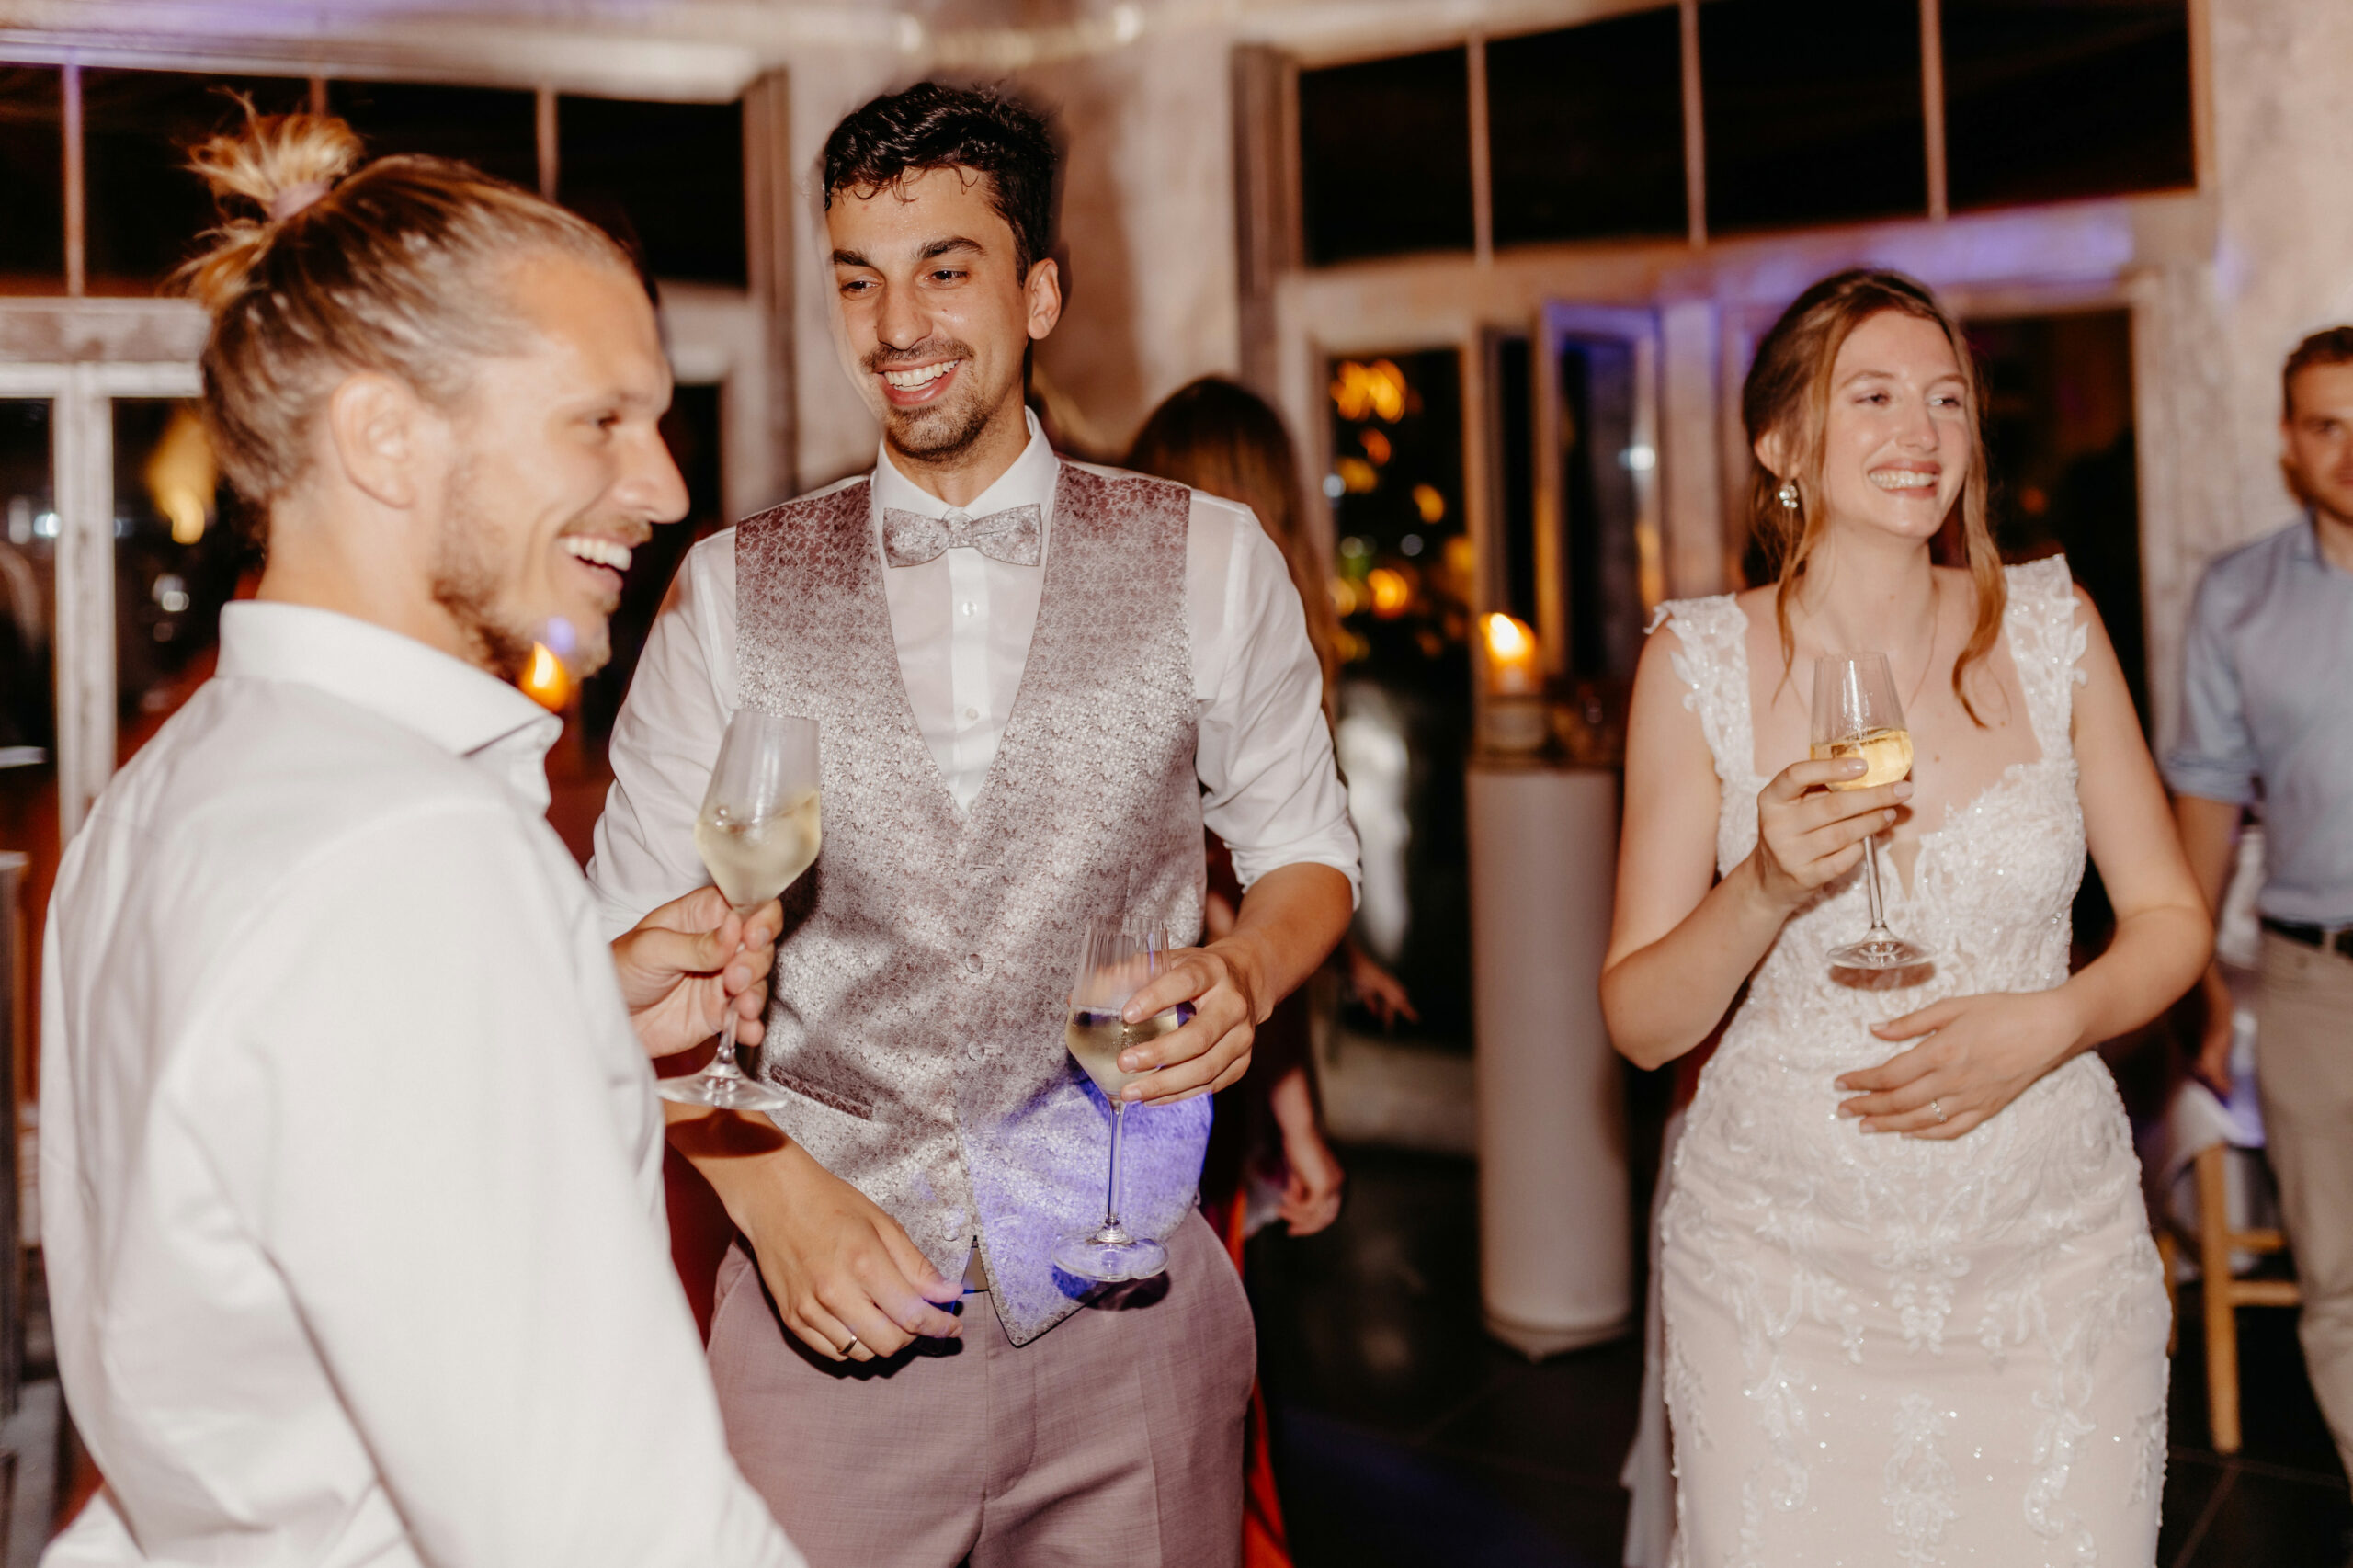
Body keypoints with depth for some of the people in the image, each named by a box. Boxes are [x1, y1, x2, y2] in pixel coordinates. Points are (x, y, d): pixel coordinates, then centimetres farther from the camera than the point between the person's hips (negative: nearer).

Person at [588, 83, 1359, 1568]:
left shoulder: (1210, 562, -1)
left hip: (1128, 1299, 1)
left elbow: (1305, 846, 9)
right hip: (829, 1297, 0)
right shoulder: (730, 593, 0)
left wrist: (1248, 974, -13)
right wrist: (773, 1192, -12)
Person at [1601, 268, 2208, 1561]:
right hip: (1782, 1271, -1)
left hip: (2051, 1253, 2)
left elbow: (2169, 918, 7)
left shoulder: (2048, 629, 1)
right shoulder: (1700, 663, -5)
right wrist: (1766, 888, -21)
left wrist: (2048, 1024, -12)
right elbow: (1641, 1022, -3)